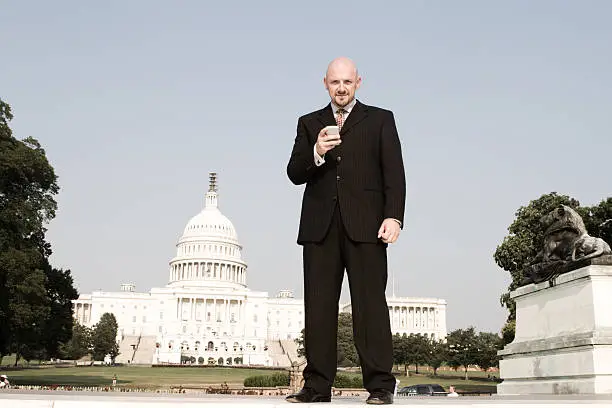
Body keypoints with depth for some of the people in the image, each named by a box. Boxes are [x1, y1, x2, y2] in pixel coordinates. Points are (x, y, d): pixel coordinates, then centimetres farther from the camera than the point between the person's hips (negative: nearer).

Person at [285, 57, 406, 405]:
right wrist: (316, 154, -9)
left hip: (364, 224, -2)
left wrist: (393, 217, -9)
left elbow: (394, 173, 4)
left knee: (370, 302, -6)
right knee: (318, 305, 1)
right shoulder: (309, 124, 20)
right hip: (320, 226, 3)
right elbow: (295, 174, 11)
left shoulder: (380, 120, 13)